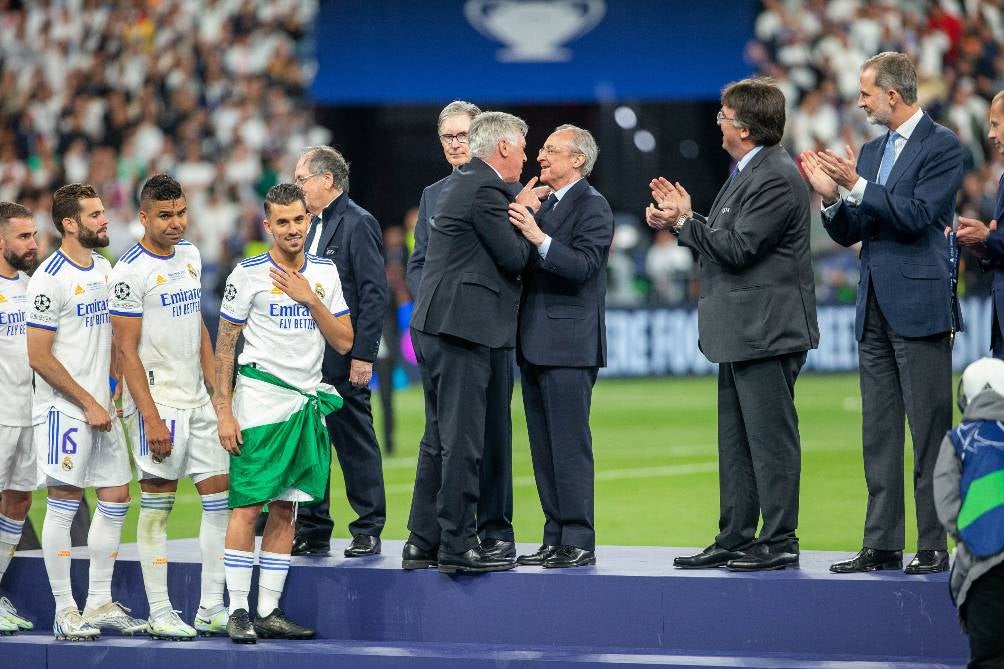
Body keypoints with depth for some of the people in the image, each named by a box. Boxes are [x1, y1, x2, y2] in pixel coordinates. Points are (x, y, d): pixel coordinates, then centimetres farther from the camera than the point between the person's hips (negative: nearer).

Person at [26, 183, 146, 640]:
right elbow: (39, 357, -15)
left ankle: (100, 604, 17)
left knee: (116, 498, 9)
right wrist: (88, 403, -14)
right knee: (63, 503, -5)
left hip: (99, 407, 8)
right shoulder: (50, 278, -13)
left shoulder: (103, 269, 12)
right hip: (63, 408, -8)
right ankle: (65, 612, 0)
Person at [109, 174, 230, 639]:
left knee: (219, 496, 5)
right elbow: (126, 349, -14)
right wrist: (151, 417, -18)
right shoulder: (131, 270, -12)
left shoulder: (190, 256, 11)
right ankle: (159, 614, 2)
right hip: (157, 402, -8)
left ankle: (211, 609, 9)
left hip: (197, 400, 8)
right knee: (157, 505, -3)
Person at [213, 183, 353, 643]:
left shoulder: (324, 273, 9)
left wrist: (310, 298, -7)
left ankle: (268, 612, 10)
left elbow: (344, 342, 6)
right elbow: (224, 346, -2)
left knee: (284, 509, 6)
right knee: (248, 506, -7)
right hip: (260, 401, -5)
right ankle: (238, 612, -4)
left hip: (307, 404, 5)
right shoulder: (248, 273, -3)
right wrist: (223, 411, -8)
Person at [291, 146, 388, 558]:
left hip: (342, 358, -8)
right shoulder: (312, 225, 16)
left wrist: (363, 355, -19)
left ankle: (369, 531, 5)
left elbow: (374, 293, -14)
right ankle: (312, 532, 16)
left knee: (355, 442, -2)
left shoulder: (358, 224, -10)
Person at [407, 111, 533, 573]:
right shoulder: (484, 189, -13)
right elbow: (514, 258, -13)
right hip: (463, 328, -10)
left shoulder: (463, 184, 17)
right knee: (461, 441, -7)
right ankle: (457, 546, -6)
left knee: (441, 438, 15)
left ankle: (424, 538, 19)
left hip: (435, 327, 10)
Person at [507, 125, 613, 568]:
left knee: (569, 444, -9)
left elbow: (583, 266, -20)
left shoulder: (592, 206, -7)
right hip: (535, 344, 9)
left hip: (568, 345, -9)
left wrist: (538, 237, -29)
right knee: (544, 447, 9)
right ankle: (555, 538, 13)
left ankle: (578, 542, -7)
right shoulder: (545, 206, 21)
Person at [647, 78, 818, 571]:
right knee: (736, 440, 13)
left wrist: (684, 224, -12)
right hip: (741, 332, 11)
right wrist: (686, 217, 12)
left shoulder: (777, 178, -17)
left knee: (770, 436, -6)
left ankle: (780, 543, -2)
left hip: (767, 330, -11)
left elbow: (739, 248, -20)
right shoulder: (747, 173, 16)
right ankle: (735, 540, 19)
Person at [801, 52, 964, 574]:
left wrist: (857, 186, -18)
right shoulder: (871, 151, 17)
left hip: (919, 304, -8)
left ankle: (935, 546, -4)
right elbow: (847, 234, 16)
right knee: (878, 432, 8)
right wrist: (832, 197, -2)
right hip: (875, 308, 8)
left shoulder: (940, 146, -6)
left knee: (929, 430, -6)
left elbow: (918, 216, -17)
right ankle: (882, 544, 12)